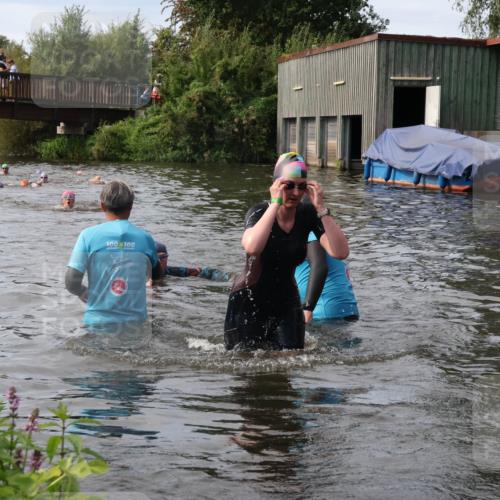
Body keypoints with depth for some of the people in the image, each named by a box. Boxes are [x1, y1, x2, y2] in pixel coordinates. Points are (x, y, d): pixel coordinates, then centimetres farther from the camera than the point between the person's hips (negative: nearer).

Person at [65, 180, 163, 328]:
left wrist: (86, 294, 11)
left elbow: (71, 282, -10)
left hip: (98, 320, -1)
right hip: (135, 321, 1)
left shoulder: (89, 235, -7)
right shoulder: (145, 238, -1)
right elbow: (156, 275, 16)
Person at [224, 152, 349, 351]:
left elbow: (341, 252, -20)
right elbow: (252, 247, -42)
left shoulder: (308, 214, -8)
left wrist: (321, 208, -25)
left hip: (286, 304, 3)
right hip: (249, 304, -3)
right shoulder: (259, 212, -18)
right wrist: (275, 203, -34)